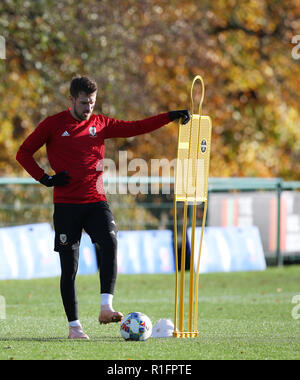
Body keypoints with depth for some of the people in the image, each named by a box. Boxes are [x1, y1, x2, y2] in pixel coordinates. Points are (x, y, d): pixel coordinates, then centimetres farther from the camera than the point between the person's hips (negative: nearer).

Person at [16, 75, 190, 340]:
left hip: (96, 201, 2)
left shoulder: (100, 124, 12)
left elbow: (137, 127, 13)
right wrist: (45, 178, -4)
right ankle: (74, 326, 6)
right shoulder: (53, 125, 2)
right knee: (69, 266, -3)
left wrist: (171, 116, 6)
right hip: (66, 204, -2)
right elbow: (24, 153, 6)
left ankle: (106, 307, -30)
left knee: (110, 242, -25)